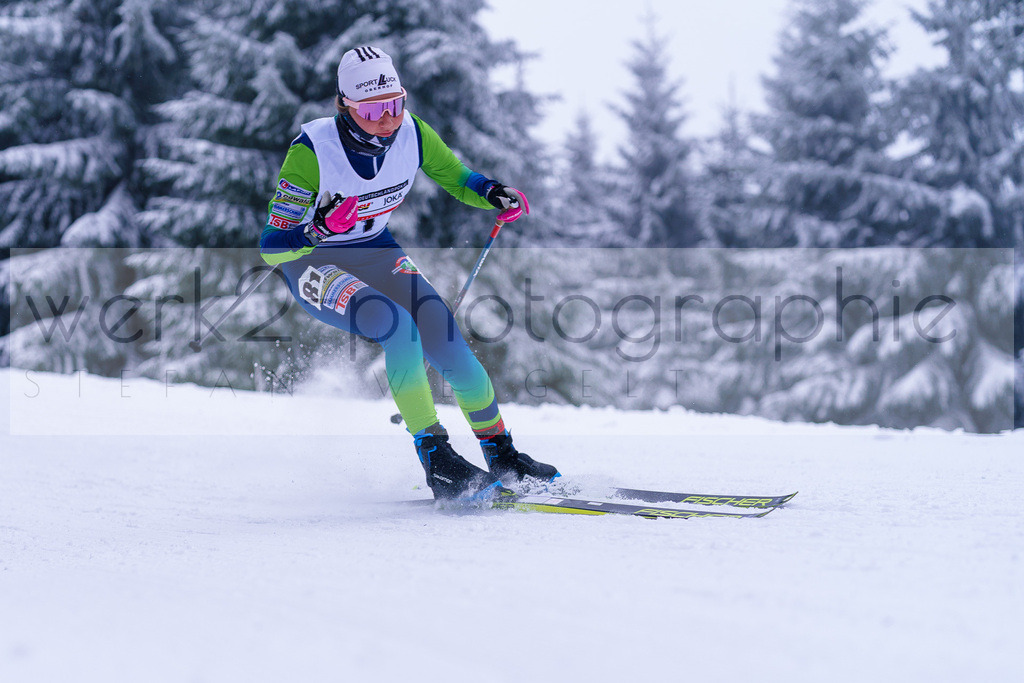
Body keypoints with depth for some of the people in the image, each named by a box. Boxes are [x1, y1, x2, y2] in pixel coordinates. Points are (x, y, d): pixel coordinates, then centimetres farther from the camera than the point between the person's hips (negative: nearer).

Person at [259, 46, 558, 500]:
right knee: (399, 327, -31)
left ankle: (501, 454, 4)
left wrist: (496, 196, -18)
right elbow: (273, 247, -25)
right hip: (312, 263, -5)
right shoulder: (312, 150, -27)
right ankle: (436, 461, -23)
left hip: (376, 252, 5)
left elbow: (457, 179, 4)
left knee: (448, 345, -13)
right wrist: (318, 227, -44)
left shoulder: (411, 133, -14)